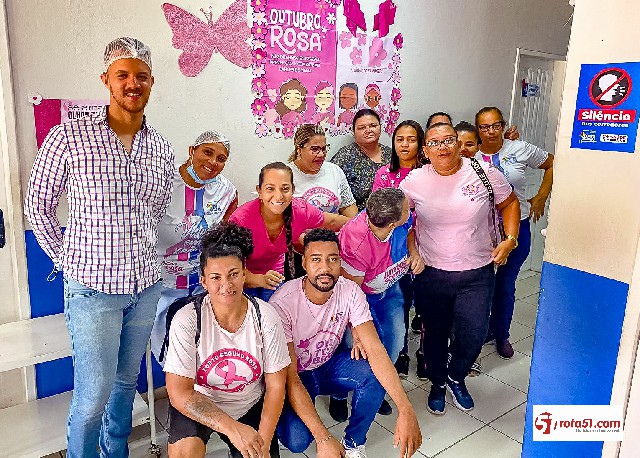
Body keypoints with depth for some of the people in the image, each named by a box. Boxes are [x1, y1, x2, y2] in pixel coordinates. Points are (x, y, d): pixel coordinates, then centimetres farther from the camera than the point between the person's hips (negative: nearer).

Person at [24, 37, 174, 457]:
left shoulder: (162, 148, 3)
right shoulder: (68, 137, -10)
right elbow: (38, 207, 0)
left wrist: (135, 249, 11)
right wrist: (68, 260, 0)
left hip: (146, 285, 5)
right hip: (93, 288, -4)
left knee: (126, 382, 20)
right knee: (93, 396, 4)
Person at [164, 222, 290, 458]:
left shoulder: (266, 317, -15)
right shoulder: (186, 321, -20)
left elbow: (275, 387, -8)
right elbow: (179, 392, -19)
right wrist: (231, 427, -27)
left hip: (250, 406, 3)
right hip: (197, 404, -2)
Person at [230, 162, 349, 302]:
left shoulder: (301, 210, -23)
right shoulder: (241, 219, -32)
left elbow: (331, 222, -2)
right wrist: (260, 279, -43)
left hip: (275, 277, 3)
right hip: (244, 281, -3)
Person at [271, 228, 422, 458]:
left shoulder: (350, 291, -19)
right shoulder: (283, 303, -30)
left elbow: (375, 349, -25)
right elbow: (289, 378, -29)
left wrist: (406, 410, -37)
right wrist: (323, 438, -36)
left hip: (331, 362, 4)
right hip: (296, 375, -3)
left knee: (375, 375, -27)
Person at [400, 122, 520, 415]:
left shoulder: (484, 172, -7)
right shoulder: (415, 181, -6)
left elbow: (509, 203, 6)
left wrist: (510, 239, -6)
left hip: (477, 273, 0)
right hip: (431, 274, 0)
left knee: (473, 336, 0)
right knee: (435, 334, 14)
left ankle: (456, 377, 34)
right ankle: (437, 383, 42)